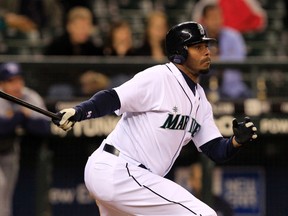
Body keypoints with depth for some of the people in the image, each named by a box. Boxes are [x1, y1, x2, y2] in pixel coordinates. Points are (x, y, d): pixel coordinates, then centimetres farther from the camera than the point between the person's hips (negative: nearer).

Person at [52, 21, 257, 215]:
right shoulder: (158, 78, -12)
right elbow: (113, 98, -21)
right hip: (118, 173, -10)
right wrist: (79, 111, -39)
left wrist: (237, 141, -11)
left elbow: (216, 151, 10)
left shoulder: (200, 100, 14)